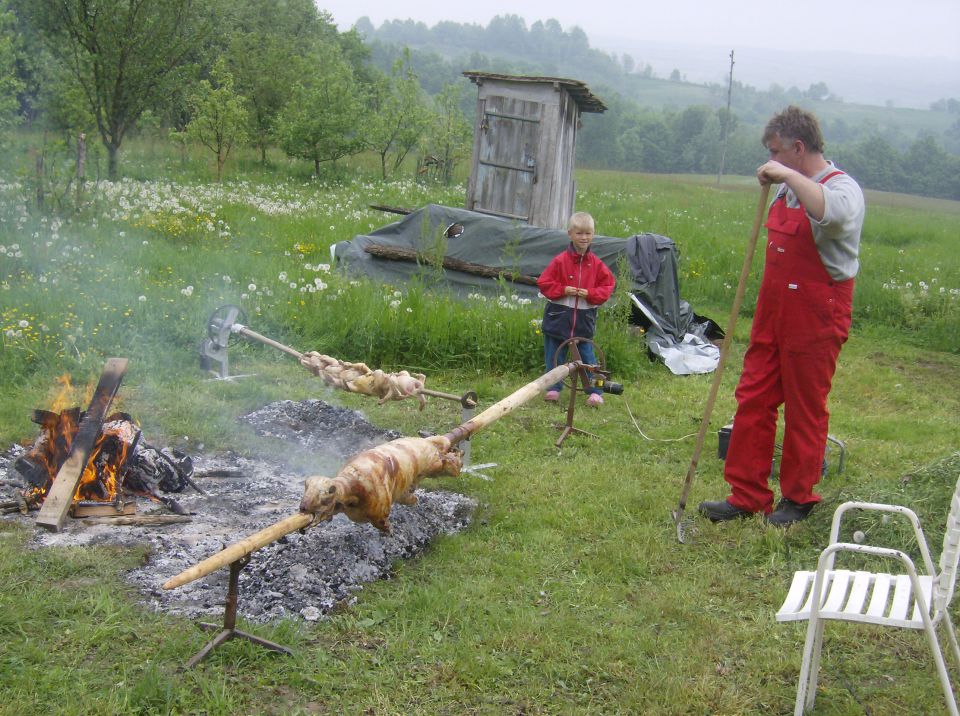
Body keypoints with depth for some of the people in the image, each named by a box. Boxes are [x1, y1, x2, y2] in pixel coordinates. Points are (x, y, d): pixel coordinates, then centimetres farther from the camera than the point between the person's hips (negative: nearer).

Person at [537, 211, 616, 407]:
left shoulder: (596, 264, 0)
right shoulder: (560, 260, -7)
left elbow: (608, 286, 5)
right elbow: (544, 283, -5)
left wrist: (590, 294, -12)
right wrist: (563, 290, -17)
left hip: (584, 319, 1)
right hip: (558, 317, -1)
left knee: (587, 356, 5)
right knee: (554, 356, 7)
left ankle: (595, 392, 11)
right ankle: (553, 389, 18)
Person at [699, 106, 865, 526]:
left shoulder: (842, 189, -13)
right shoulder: (787, 191, 13)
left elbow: (830, 212, -39)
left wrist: (787, 174, -32)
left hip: (815, 319, -8)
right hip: (773, 314, 8)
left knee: (805, 411, 3)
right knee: (753, 401, 7)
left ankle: (798, 499, 18)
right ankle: (746, 495, 15)